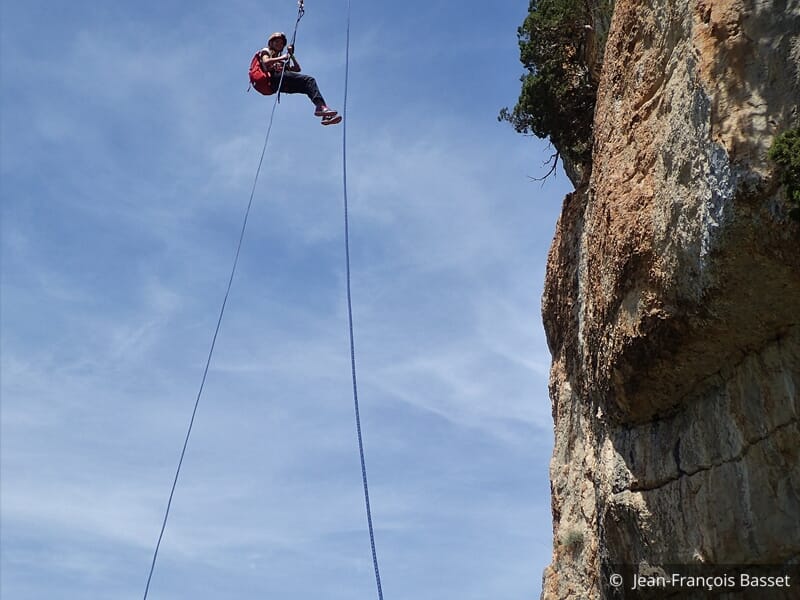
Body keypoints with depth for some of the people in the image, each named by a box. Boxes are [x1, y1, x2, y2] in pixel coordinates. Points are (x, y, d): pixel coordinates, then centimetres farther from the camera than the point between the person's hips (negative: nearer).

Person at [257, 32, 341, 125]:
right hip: (274, 79, -6)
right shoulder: (266, 51, 24)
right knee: (309, 79, -23)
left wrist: (291, 55, 25)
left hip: (284, 85, 6)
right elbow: (266, 62, -1)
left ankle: (325, 113, -33)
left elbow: (297, 69, 29)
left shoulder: (283, 60, 42)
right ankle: (320, 106, -45)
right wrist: (281, 58, 5)